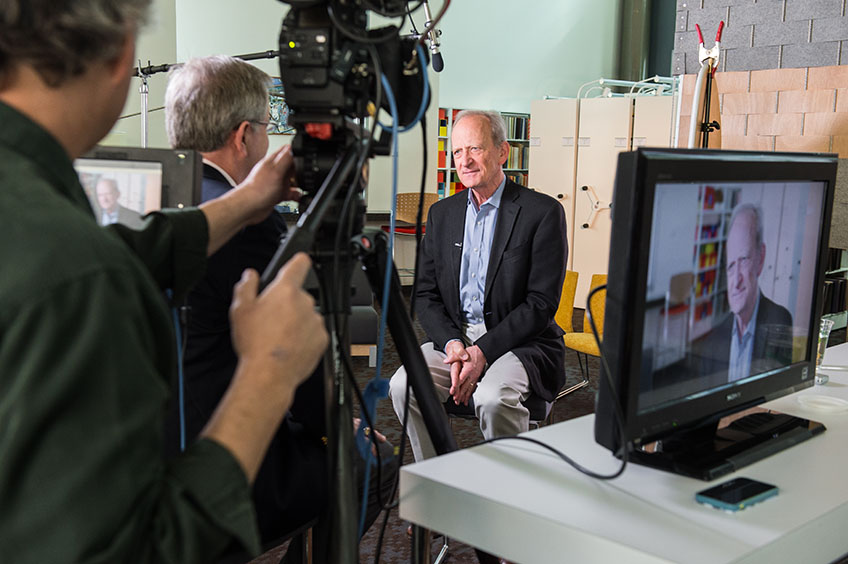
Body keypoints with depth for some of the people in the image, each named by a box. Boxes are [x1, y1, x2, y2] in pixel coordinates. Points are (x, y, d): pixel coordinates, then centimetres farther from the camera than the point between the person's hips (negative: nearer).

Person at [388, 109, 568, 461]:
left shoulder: (542, 212, -5)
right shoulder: (441, 214, 12)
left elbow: (542, 302, -11)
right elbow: (426, 295, 9)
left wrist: (483, 352, -18)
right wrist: (452, 344, -11)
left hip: (519, 342, -4)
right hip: (452, 337, 5)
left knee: (493, 398, -33)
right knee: (404, 386, -21)